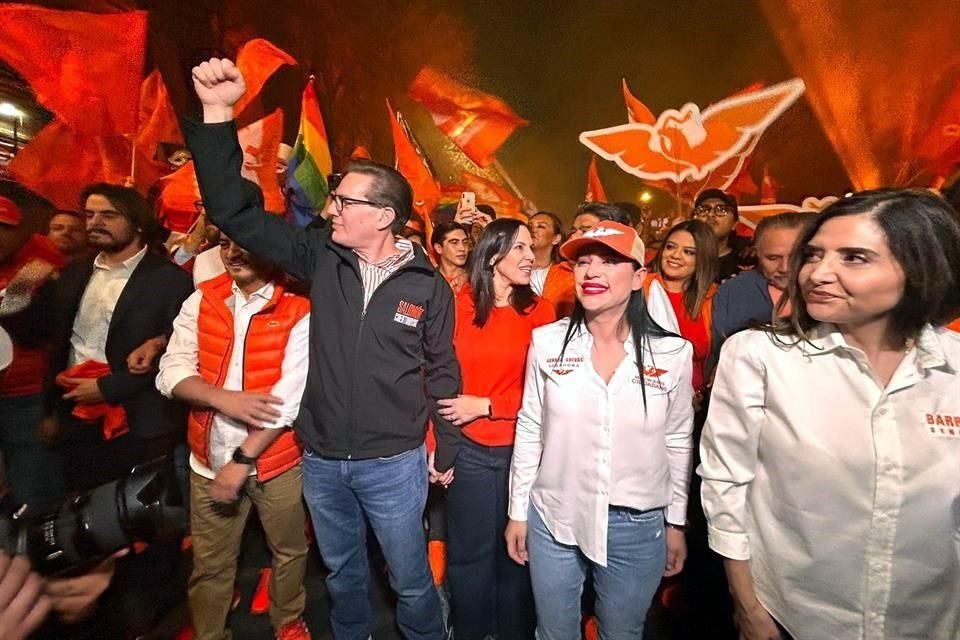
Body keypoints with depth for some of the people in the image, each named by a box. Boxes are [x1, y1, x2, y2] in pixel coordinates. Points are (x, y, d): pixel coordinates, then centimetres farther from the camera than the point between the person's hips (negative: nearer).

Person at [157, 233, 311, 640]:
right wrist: (222, 398, -21)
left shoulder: (299, 311, -13)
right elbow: (172, 372, -4)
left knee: (289, 551, 17)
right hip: (209, 459, 3)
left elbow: (290, 398, -17)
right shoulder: (201, 300, 1)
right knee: (209, 563, 17)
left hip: (276, 460, -2)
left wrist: (243, 459, -16)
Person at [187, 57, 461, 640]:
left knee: (411, 581, 17)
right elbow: (233, 213, -7)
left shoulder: (428, 285, -11)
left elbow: (441, 372, -3)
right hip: (321, 460, 3)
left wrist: (447, 452, 2)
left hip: (394, 462, -3)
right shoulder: (321, 258, -5)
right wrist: (218, 114, -14)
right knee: (343, 576, 26)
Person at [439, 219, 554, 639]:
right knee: (469, 553, 16)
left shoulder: (539, 311, -3)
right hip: (468, 449, 0)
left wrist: (487, 406, -14)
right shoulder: (457, 307, -4)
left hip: (521, 449, 1)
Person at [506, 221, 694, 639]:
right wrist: (518, 511, 2)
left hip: (638, 527, 0)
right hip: (553, 519, 1)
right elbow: (530, 430, -2)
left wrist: (677, 523, 6)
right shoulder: (547, 342, -9)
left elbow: (678, 443, 1)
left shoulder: (673, 353, -9)